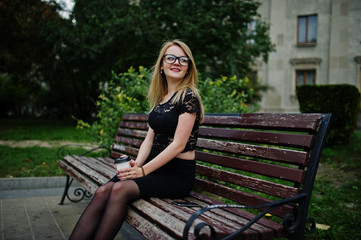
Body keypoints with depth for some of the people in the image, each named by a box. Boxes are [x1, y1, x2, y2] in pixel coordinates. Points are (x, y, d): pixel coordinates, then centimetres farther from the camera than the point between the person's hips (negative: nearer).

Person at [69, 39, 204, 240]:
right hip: (156, 166, 6)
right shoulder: (160, 97, 14)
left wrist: (144, 170, -17)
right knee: (103, 191, -18)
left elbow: (178, 144, -15)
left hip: (178, 175, -6)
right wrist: (137, 164, -6)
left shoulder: (188, 96, -9)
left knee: (120, 189, -30)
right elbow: (150, 137, 11)